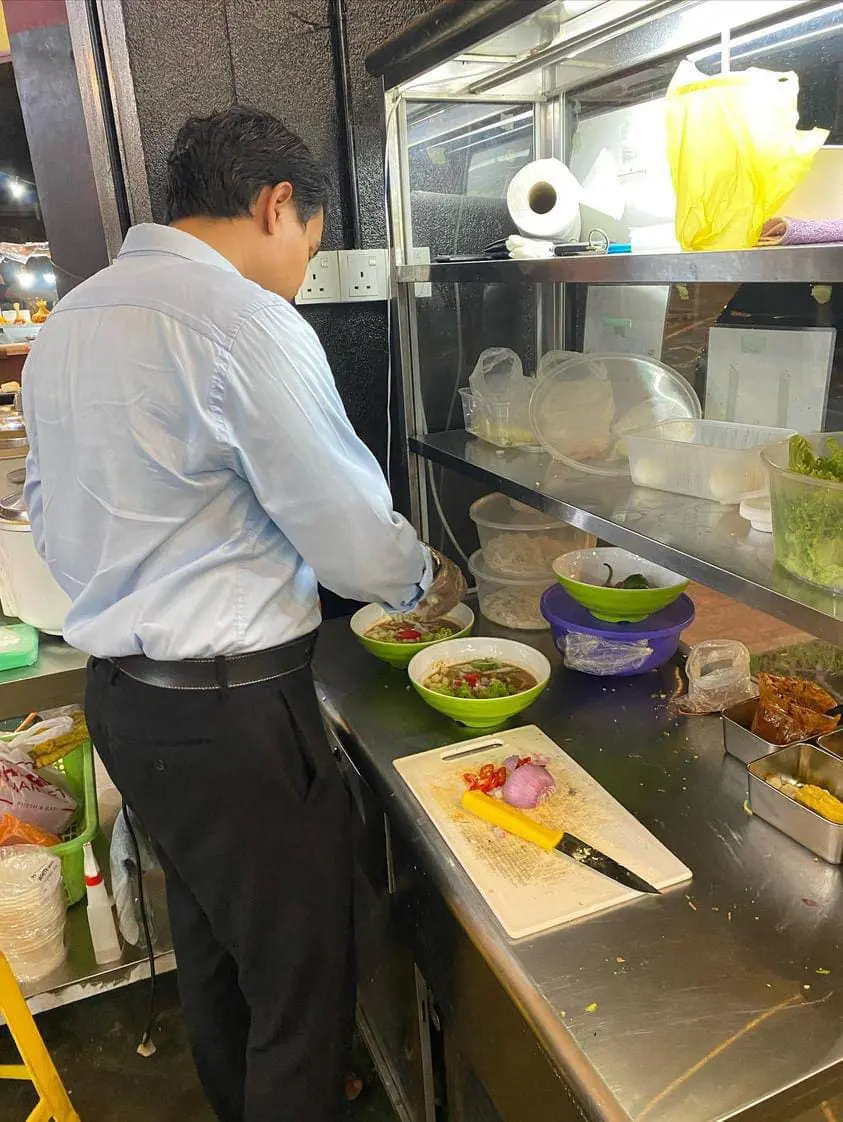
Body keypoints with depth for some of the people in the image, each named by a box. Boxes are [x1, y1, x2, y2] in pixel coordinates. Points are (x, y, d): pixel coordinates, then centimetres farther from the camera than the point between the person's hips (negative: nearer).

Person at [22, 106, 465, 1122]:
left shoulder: (65, 323, 9)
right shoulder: (246, 321, -17)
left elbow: (51, 514, 16)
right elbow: (349, 530, -14)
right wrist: (423, 581, 5)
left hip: (117, 692, 10)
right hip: (231, 709, -9)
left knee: (209, 948, 28)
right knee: (301, 981, 10)